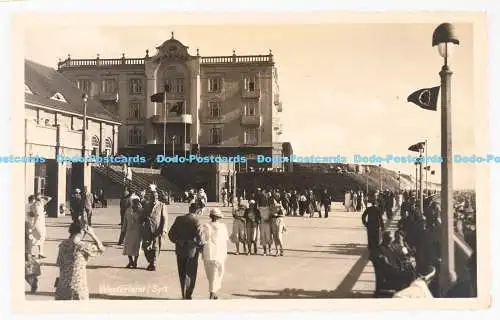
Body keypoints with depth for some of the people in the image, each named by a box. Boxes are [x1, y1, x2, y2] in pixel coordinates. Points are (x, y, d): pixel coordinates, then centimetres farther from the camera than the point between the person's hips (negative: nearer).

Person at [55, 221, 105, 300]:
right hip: (77, 286, -6)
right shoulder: (82, 246, -18)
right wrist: (92, 234, -7)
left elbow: (59, 263, 9)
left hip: (62, 284, 6)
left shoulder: (63, 244, 1)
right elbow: (101, 248, -6)